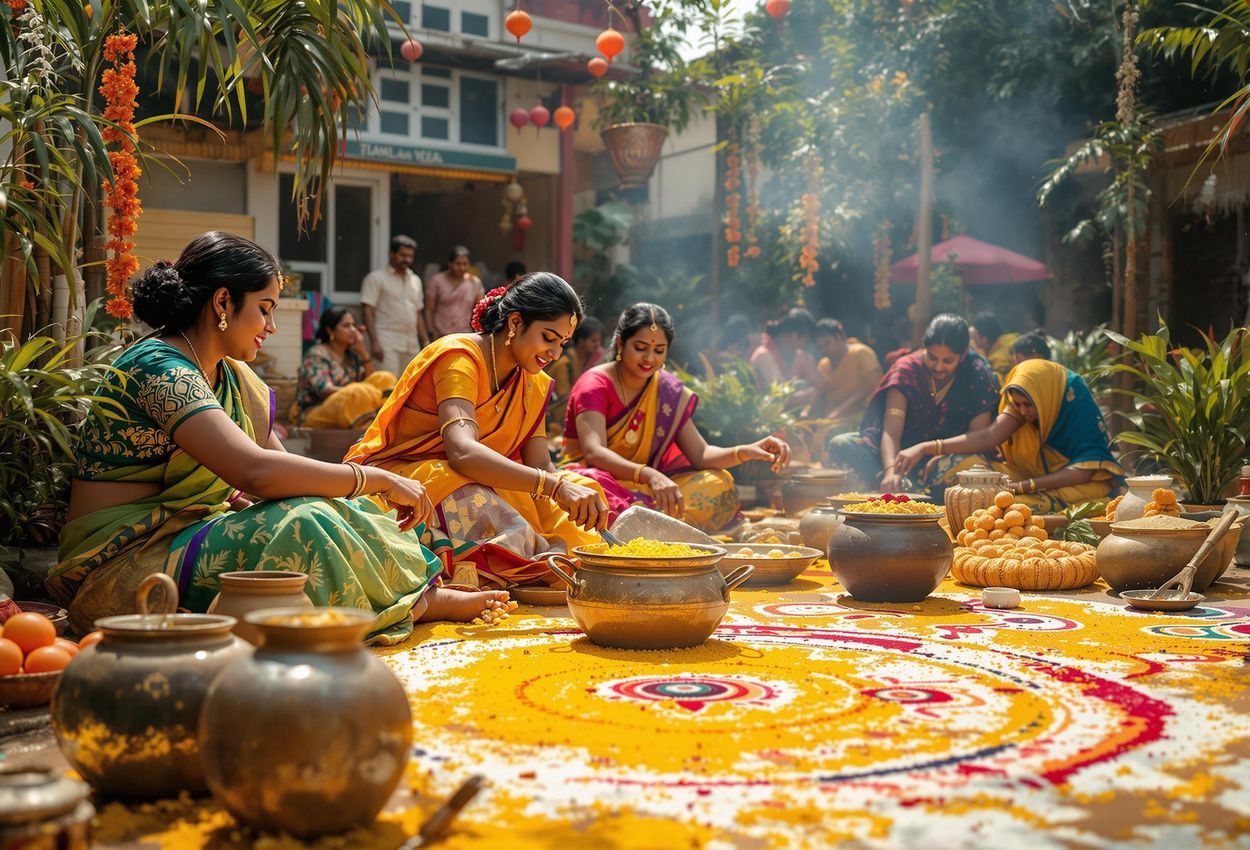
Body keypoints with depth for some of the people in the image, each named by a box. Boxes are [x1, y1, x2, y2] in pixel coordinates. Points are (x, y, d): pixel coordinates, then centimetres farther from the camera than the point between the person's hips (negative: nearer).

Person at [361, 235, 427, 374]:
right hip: (387, 343, -6)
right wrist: (374, 341, -17)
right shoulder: (376, 277, 0)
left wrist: (426, 342, 14)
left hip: (412, 345, 6)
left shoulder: (415, 280, 18)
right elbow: (367, 310, -7)